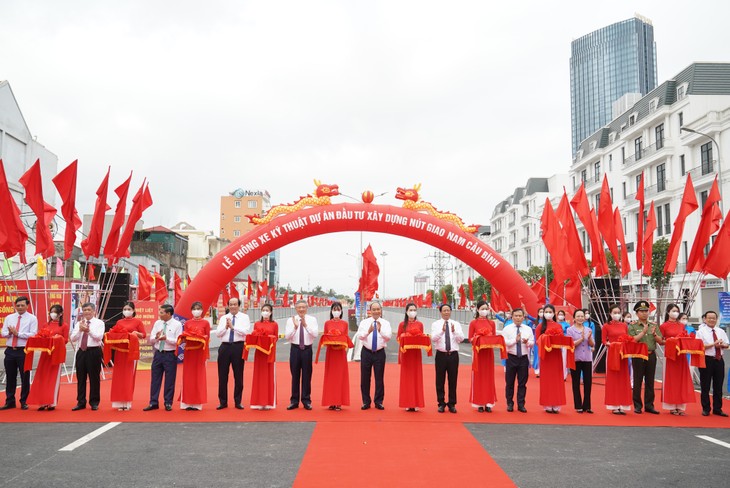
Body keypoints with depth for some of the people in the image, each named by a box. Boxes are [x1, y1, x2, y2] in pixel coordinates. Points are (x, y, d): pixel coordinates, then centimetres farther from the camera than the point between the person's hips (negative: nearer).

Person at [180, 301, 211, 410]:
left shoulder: (205, 323, 2)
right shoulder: (187, 323, 7)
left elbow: (208, 338, 1)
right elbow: (184, 337, 6)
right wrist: (185, 338, -14)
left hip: (200, 352, -2)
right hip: (189, 351, 2)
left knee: (199, 376, 2)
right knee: (188, 376, 2)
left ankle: (198, 403, 7)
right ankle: (187, 402, 6)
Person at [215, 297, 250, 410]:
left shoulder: (244, 317, 3)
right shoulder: (223, 318, 12)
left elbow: (245, 331, -12)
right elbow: (218, 333, 4)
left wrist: (233, 327, -15)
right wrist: (226, 326, -12)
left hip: (238, 347, -3)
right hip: (225, 347, 3)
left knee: (238, 375, 5)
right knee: (222, 375, 5)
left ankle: (238, 401, 16)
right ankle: (223, 402, 16)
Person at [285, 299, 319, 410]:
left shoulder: (312, 320, -1)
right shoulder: (290, 320, 1)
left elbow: (315, 334, -14)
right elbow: (287, 337, -7)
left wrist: (305, 325, -24)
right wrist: (295, 327, -22)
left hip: (307, 349, -1)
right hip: (295, 349, 1)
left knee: (307, 375, 5)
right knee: (295, 375, 7)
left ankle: (306, 401, 16)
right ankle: (294, 401, 17)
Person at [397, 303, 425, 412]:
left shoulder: (420, 325, 6)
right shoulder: (402, 324, 1)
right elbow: (399, 338, 3)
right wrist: (403, 337, -17)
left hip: (416, 353, 2)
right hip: (406, 353, -2)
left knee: (417, 376, 2)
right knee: (406, 377, 1)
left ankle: (416, 403, 8)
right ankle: (407, 403, 6)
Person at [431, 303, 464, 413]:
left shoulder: (456, 324, 6)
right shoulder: (436, 324, 2)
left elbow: (461, 338, -5)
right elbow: (433, 338, -13)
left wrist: (454, 331, -23)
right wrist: (442, 330, -28)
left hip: (453, 355, 1)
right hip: (441, 355, -1)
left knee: (453, 380, 6)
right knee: (440, 380, 4)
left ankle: (452, 404, 18)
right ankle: (441, 404, 16)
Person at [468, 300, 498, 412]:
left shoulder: (492, 323, 8)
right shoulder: (473, 323, -1)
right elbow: (470, 339, -2)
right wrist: (477, 338, -21)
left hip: (489, 352, 3)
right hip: (478, 352, -3)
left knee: (489, 376, 5)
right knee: (478, 376, 0)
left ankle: (488, 403, 11)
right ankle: (479, 403, 6)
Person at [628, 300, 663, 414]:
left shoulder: (654, 325, 10)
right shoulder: (632, 326, 0)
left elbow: (661, 341, 5)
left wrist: (654, 334, -12)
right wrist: (643, 332, -17)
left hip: (651, 356, 3)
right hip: (638, 356, -3)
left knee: (650, 382, 7)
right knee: (637, 382, 2)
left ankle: (649, 405, 15)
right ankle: (638, 406, 9)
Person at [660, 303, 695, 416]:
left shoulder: (682, 325, 12)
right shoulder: (664, 326, 0)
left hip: (681, 355, 4)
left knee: (682, 380, 3)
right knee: (671, 380, -1)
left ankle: (680, 406, 8)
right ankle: (671, 406, 4)